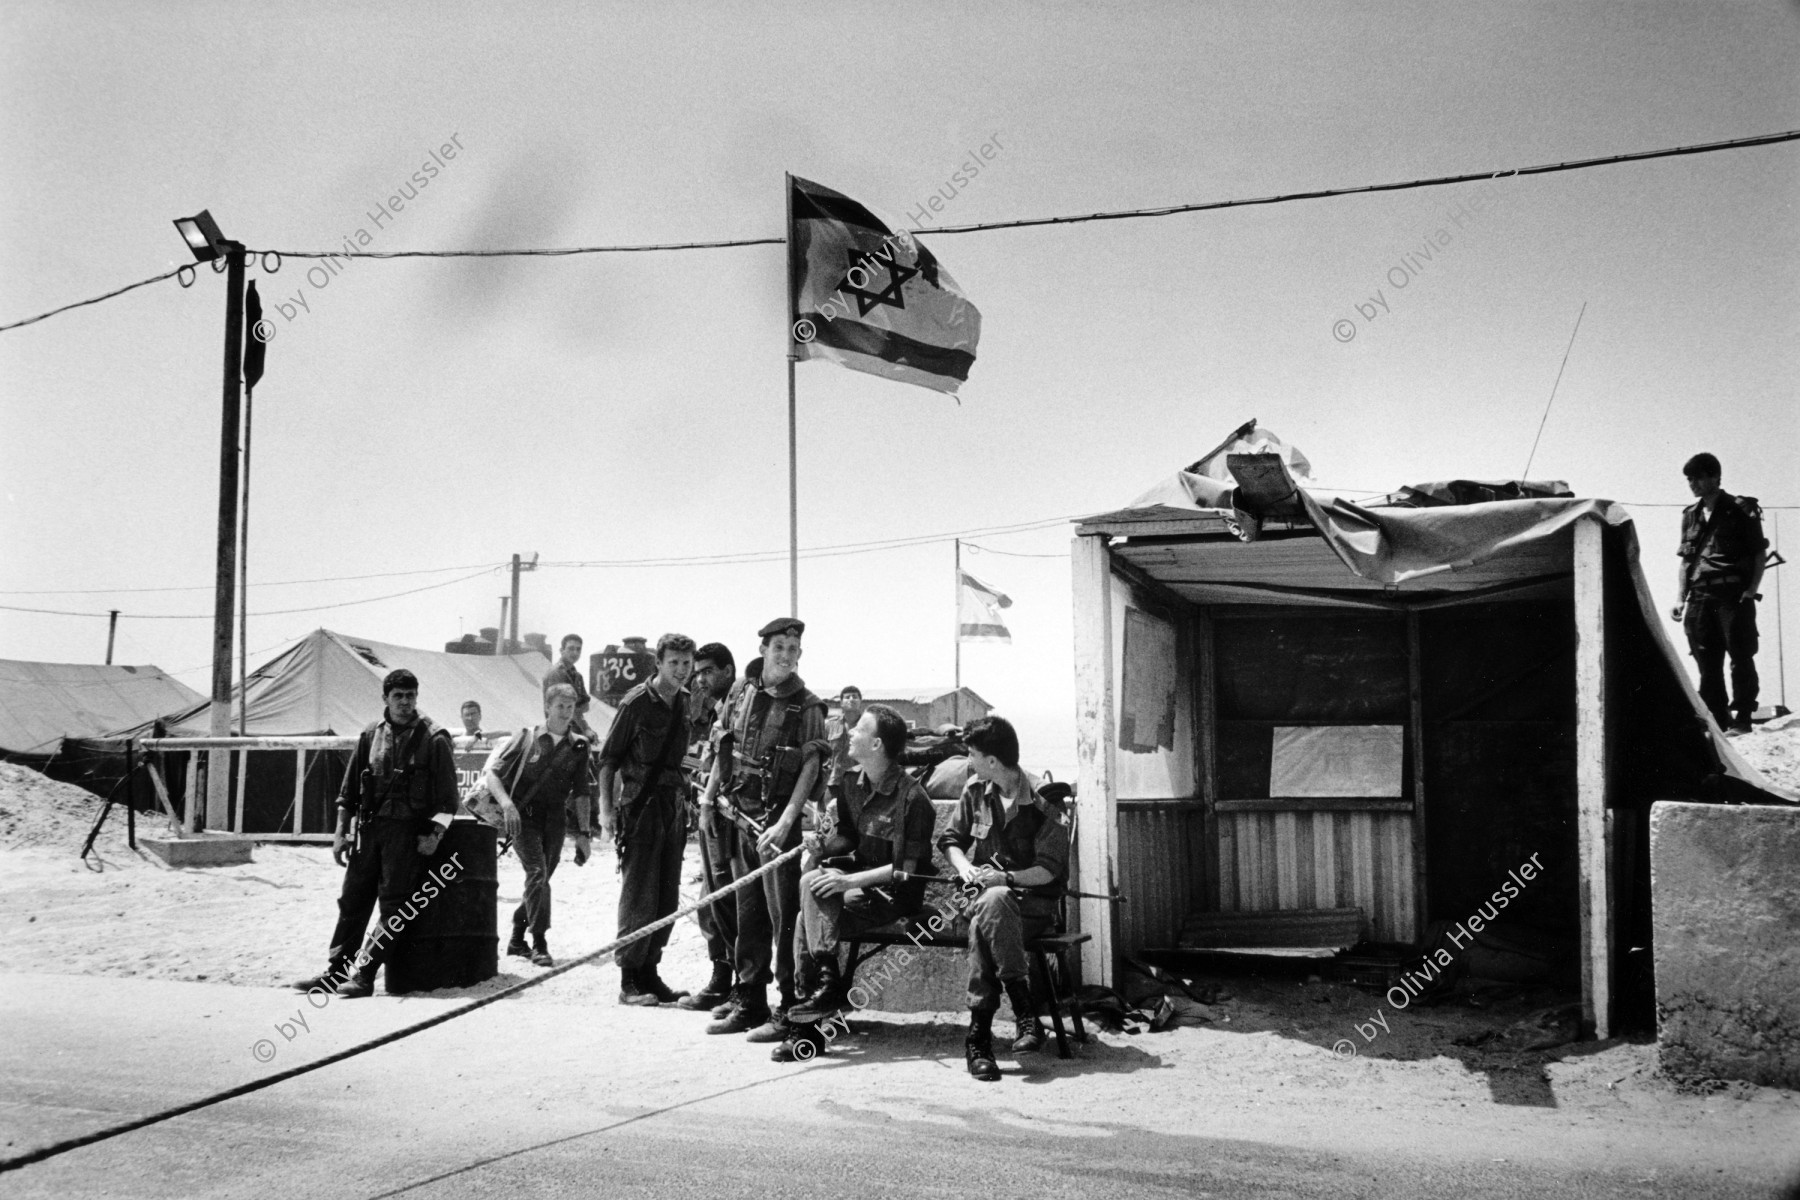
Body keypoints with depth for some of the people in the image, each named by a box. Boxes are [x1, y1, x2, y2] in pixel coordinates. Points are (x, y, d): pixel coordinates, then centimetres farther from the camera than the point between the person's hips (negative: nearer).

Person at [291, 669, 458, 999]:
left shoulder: (433, 739, -4)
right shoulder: (371, 736, 9)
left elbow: (447, 797, -6)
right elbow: (349, 789, 13)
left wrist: (435, 835, -14)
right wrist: (341, 832, 8)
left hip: (408, 830, -5)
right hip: (369, 827, 5)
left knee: (393, 906, -6)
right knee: (352, 900, 6)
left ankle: (364, 976, -3)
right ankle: (336, 971, 14)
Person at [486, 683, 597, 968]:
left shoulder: (580, 747, 7)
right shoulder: (527, 738, -1)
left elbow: (582, 794, 8)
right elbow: (493, 774, -2)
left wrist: (583, 832, 3)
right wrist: (507, 803, -18)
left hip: (555, 820, 3)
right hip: (524, 816, -3)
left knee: (541, 878, 8)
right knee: (537, 872, -17)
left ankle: (517, 939, 27)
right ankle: (539, 944, -13)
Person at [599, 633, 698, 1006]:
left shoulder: (687, 703, 9)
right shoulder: (636, 703, -9)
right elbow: (608, 757, -7)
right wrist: (606, 807, -13)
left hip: (673, 803, 6)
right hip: (640, 803, -6)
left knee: (668, 896, 8)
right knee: (640, 894, -5)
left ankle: (649, 972, 18)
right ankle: (629, 981, 2)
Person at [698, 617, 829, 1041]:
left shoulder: (806, 706, -6)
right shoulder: (742, 692, 10)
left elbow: (810, 768, -12)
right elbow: (724, 748, 19)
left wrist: (785, 822, -21)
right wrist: (709, 796, 14)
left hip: (777, 818, -5)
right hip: (738, 812, 5)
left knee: (783, 915, -5)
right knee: (747, 911, 12)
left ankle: (789, 1011, -1)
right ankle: (748, 1002, 21)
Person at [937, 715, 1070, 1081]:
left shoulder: (1044, 803, -8)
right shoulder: (976, 790, 7)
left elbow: (1049, 870, -9)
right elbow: (951, 839, 17)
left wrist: (1007, 878, -24)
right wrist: (965, 867, -4)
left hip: (1035, 902, -3)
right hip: (987, 891, 3)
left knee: (984, 922, -36)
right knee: (990, 907, -35)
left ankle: (979, 1036, -35)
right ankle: (1026, 1012, -36)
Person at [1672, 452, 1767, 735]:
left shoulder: (1741, 511, 1)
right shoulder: (1690, 516, 15)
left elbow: (1759, 554, 1)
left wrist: (1752, 590, -10)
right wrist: (1680, 598, 10)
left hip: (1734, 595, -5)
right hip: (1700, 597, 5)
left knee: (1740, 657, -4)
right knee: (1707, 664, 4)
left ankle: (1741, 717, 1)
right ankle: (1716, 720, 10)